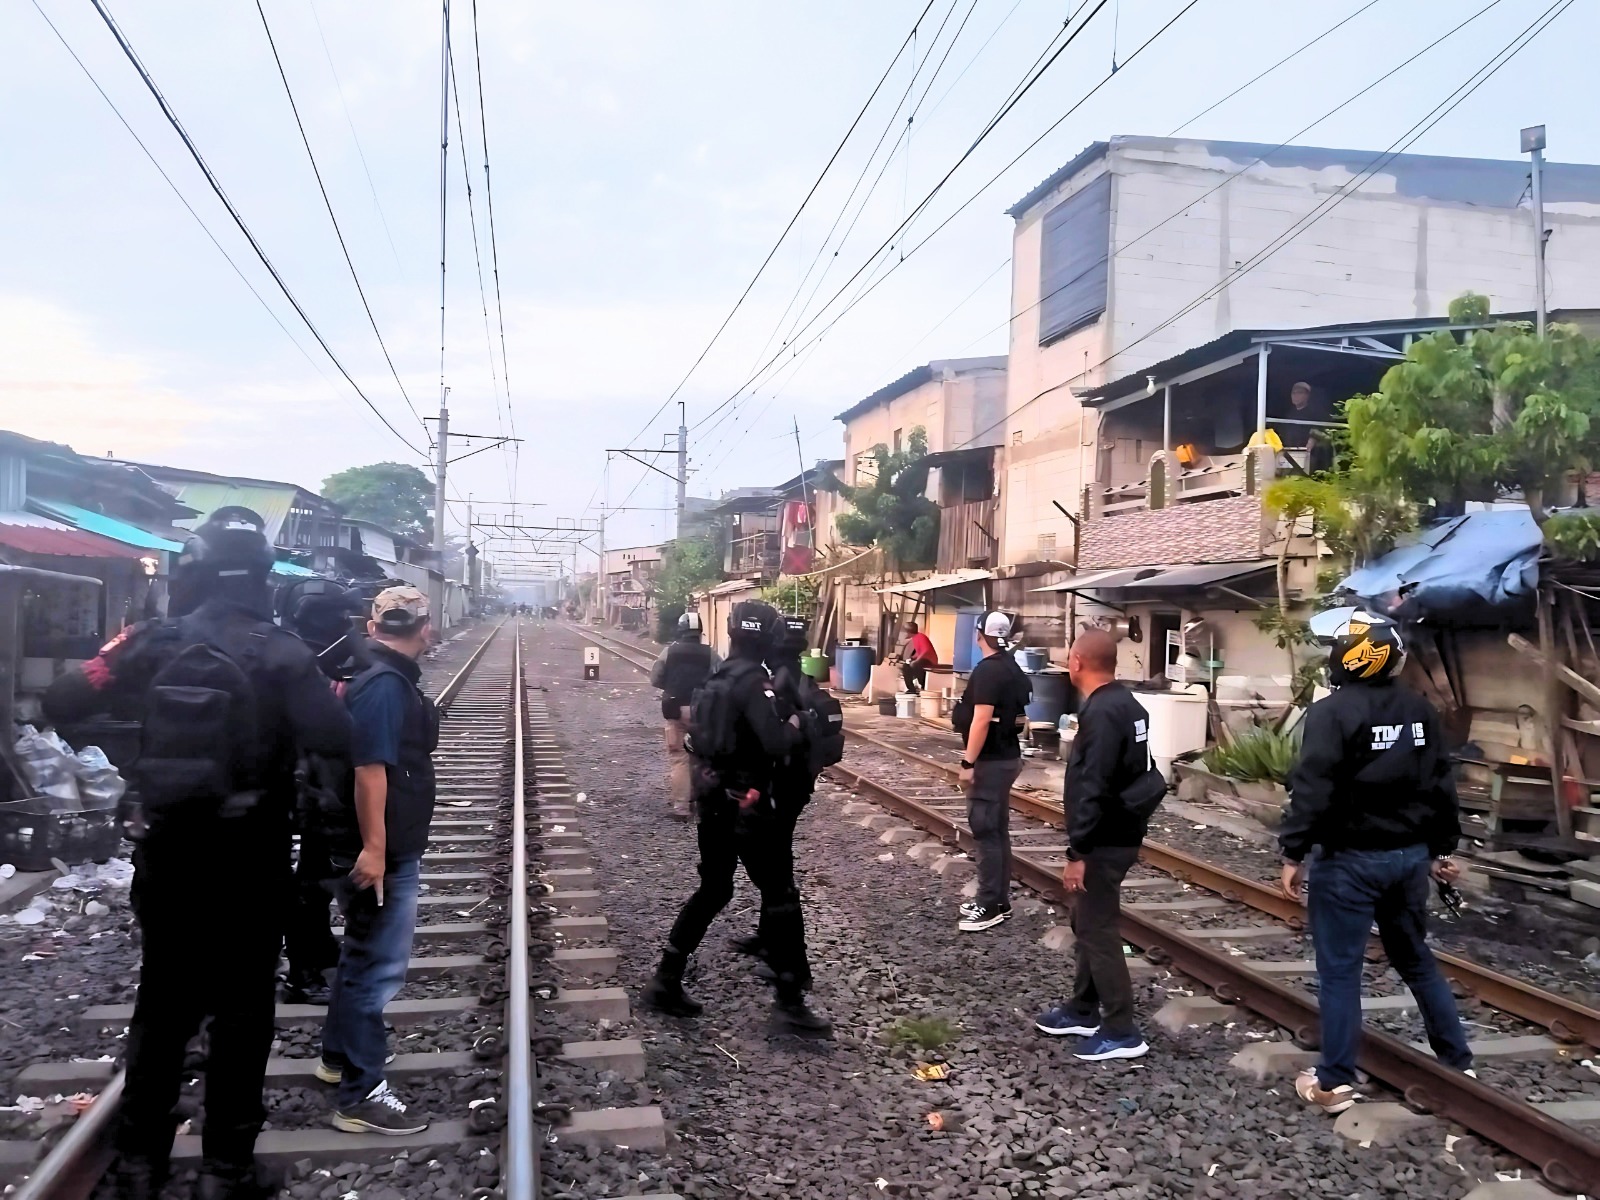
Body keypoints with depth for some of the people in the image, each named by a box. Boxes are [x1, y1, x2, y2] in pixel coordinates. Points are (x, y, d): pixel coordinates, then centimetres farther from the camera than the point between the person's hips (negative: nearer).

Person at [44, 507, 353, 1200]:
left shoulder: (155, 642, -2)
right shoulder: (280, 651, -11)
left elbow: (60, 705, 2)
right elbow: (334, 740, -23)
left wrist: (119, 653, 17)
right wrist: (316, 699, -2)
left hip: (166, 856, 3)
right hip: (249, 862, -3)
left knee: (161, 1006, 17)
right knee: (241, 1013, 8)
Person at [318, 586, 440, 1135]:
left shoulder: (386, 678, 9)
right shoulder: (386, 685, -21)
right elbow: (370, 769, -27)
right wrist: (373, 848, -28)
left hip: (389, 846, 10)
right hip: (383, 852, -10)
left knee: (362, 954, 22)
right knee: (378, 965, -2)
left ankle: (339, 1055, 38)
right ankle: (361, 1094, 6)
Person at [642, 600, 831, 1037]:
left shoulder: (719, 678, 10)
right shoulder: (753, 681, -18)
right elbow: (777, 743, -29)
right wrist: (797, 722, -9)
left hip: (713, 799, 9)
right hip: (745, 804, -9)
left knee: (712, 891, 19)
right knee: (780, 898, 0)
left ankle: (666, 980, 20)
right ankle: (789, 1005, 3)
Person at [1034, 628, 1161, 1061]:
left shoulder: (1101, 712, -23)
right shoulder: (1125, 704, 9)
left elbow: (1093, 790, -26)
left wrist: (1078, 851, -23)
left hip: (1104, 841, -10)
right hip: (1117, 832, 10)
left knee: (1098, 930, -2)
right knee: (1088, 923, 18)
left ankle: (1121, 1031, 6)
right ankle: (1084, 1009, 30)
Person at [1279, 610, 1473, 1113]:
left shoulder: (1333, 712, -15)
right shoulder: (1422, 711, 6)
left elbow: (1312, 790, -19)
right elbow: (1440, 787, 11)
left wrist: (1293, 853, -12)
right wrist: (1442, 848, 20)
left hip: (1349, 859, -7)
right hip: (1410, 855, 7)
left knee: (1340, 969, 1)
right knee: (1416, 958, 21)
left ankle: (1335, 1081, 8)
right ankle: (1457, 1060, 30)